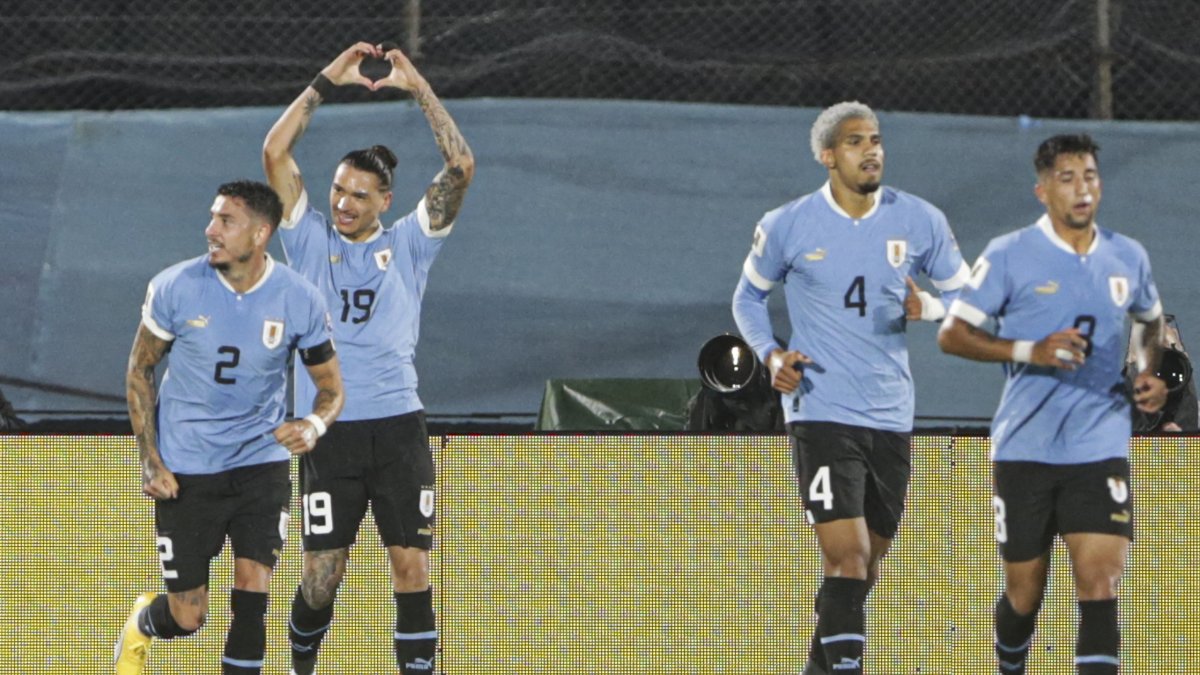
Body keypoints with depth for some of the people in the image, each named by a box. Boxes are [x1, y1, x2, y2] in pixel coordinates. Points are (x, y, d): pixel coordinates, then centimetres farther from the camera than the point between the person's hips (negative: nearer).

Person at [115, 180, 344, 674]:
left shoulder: (300, 301, -11)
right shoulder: (175, 288, -12)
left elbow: (330, 386, 1)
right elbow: (139, 370, 2)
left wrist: (313, 425, -23)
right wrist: (150, 460, -6)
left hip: (261, 462, 1)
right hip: (185, 470, -1)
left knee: (252, 601, -12)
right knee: (187, 618, 4)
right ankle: (141, 625, 40)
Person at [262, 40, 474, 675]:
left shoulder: (407, 244, 7)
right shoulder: (311, 240, 8)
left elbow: (460, 167, -1)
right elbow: (275, 153, 0)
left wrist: (419, 87, -3)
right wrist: (325, 80, -1)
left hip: (398, 427, 0)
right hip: (329, 432, 0)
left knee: (412, 567, -4)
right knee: (320, 577, 2)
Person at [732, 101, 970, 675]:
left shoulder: (920, 221, 3)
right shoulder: (786, 227, -2)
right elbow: (748, 296, 13)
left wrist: (927, 306, -11)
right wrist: (770, 354, -4)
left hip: (891, 417, 4)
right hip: (820, 409, -4)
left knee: (865, 565, 13)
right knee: (848, 557, -17)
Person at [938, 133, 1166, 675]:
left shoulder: (1127, 258, 8)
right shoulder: (1009, 256, -4)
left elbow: (1150, 319, 28)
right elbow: (952, 334, -5)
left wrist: (1148, 371, 7)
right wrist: (1030, 351, -18)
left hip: (1101, 447, 2)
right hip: (1025, 447, -2)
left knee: (1101, 585, -14)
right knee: (1025, 594, 8)